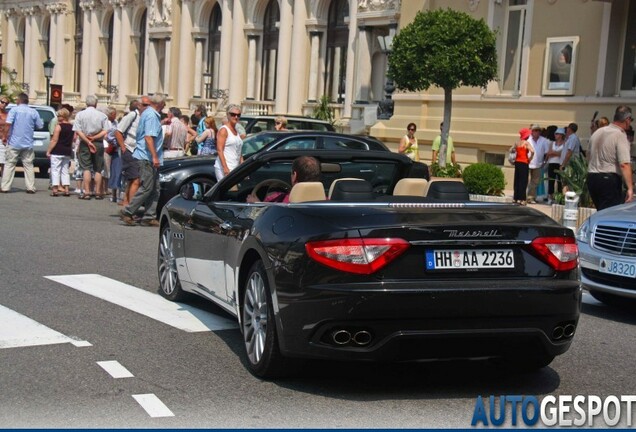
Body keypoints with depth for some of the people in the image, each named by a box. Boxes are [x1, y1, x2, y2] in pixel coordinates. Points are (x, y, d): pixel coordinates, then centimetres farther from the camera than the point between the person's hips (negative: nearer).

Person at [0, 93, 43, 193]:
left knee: (9, 165, 4)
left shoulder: (14, 109, -4)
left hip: (14, 143, -2)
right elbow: (40, 126, 7)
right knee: (28, 166, 8)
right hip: (28, 144, 2)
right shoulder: (34, 112, 3)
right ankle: (31, 188, 4)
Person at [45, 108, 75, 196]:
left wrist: (48, 151, -9)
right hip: (68, 152, 6)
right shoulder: (72, 127, 6)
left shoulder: (58, 126, -11)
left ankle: (55, 189, -6)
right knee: (65, 170, 12)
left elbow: (54, 140, -13)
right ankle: (66, 189, 9)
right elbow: (74, 139, 11)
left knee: (55, 170, -2)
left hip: (57, 152, -6)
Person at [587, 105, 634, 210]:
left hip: (591, 178, 8)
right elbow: (624, 165, -21)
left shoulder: (597, 132, 13)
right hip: (609, 179, -8)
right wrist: (630, 188, -22)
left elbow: (589, 158, 22)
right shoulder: (620, 135, -12)